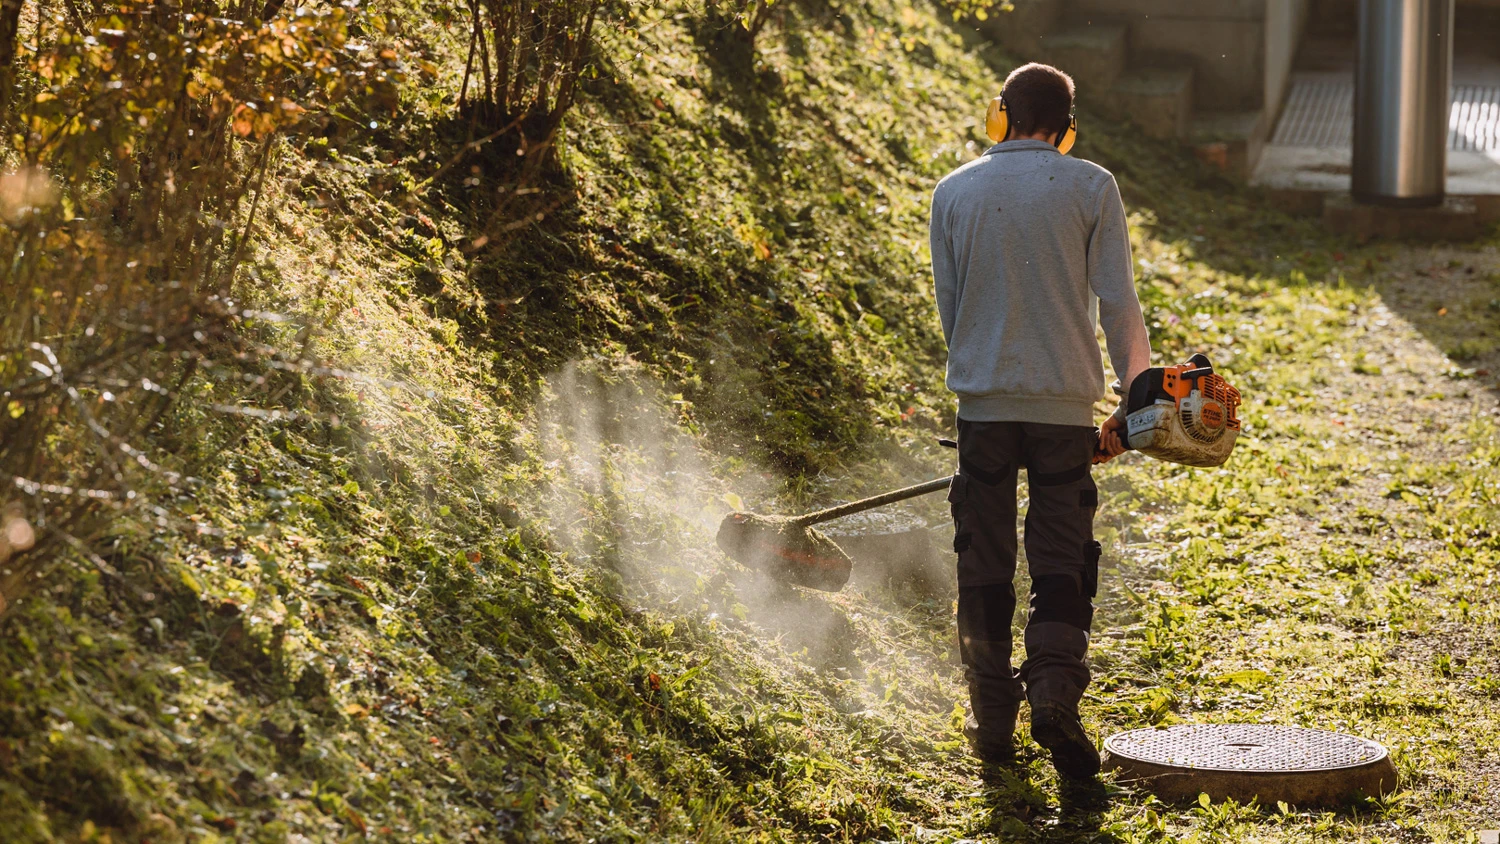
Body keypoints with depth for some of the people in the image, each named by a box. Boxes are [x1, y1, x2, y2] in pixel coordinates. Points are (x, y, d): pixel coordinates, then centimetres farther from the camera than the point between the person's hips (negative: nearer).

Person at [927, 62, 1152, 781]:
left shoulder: (953, 193, 4)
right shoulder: (1091, 188, -1)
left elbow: (949, 309, 8)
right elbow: (1118, 305, -4)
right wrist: (1135, 403, 4)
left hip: (983, 403, 1)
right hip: (1067, 406, -1)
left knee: (984, 566, 10)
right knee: (1061, 565, 6)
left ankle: (993, 722, 13)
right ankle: (1055, 694, -13)